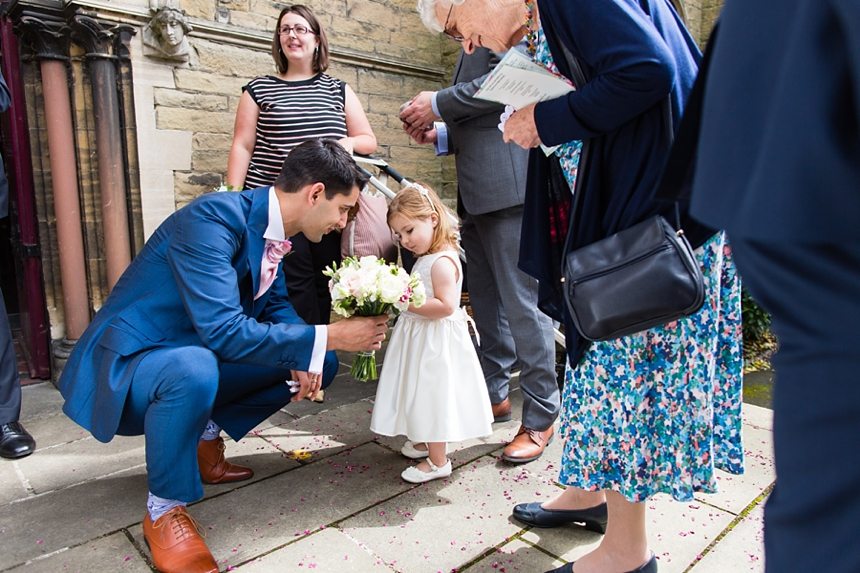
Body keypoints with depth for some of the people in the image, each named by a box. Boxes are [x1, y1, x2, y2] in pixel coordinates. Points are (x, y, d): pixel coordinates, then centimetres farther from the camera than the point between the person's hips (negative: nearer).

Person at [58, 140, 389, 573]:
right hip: (124, 364, -7)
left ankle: (204, 439, 11)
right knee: (194, 369, -41)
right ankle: (164, 512, -14)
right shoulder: (213, 217, -28)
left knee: (318, 364, 2)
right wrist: (327, 338, -30)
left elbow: (277, 304, 11)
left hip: (190, 358, 8)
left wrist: (306, 355, -9)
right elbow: (223, 330, -35)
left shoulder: (273, 225, -2)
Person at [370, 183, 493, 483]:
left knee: (432, 396, 1)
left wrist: (408, 303, -25)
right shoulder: (425, 258, 9)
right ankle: (425, 442, 41)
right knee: (423, 395, 22)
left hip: (436, 342, -10)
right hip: (420, 337, 10)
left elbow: (445, 305, -28)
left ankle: (438, 461, 15)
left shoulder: (442, 261, -22)